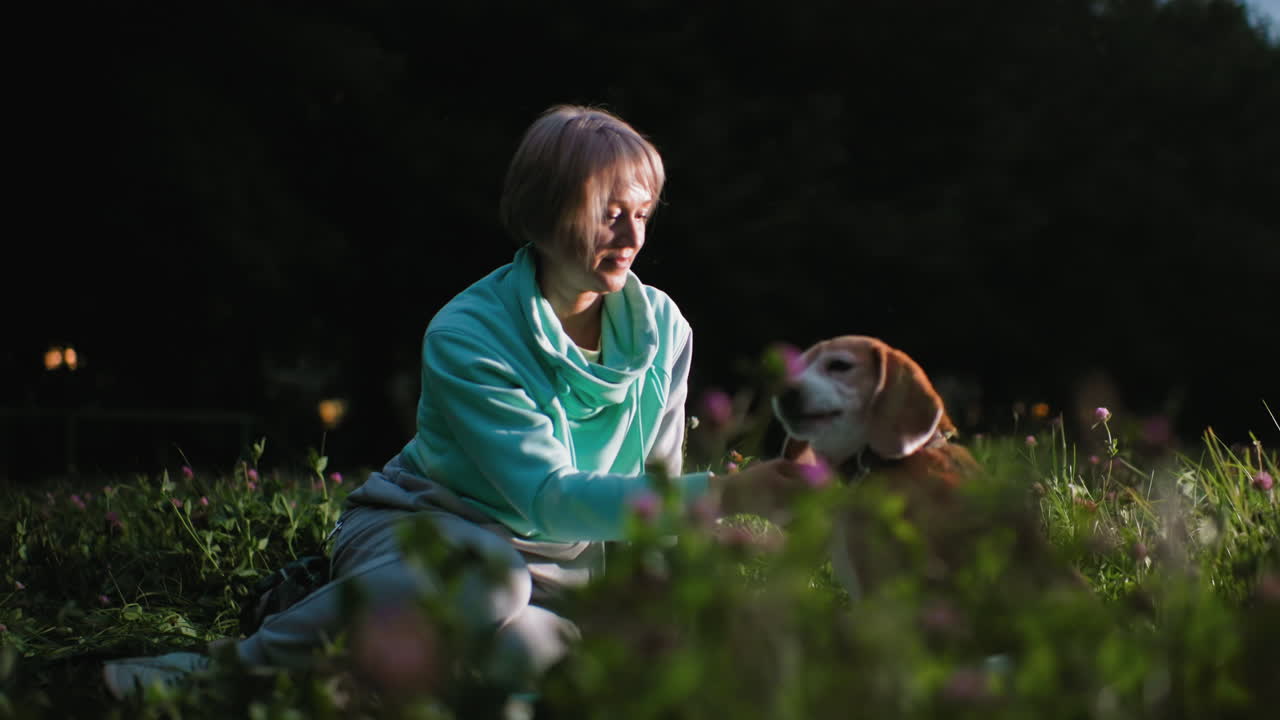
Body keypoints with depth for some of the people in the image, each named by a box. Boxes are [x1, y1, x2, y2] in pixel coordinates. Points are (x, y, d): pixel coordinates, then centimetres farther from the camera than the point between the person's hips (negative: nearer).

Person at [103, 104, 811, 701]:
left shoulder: (663, 329, -4)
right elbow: (547, 498, -31)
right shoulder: (467, 335, -20)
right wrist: (724, 494, -40)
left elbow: (661, 481, 8)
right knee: (485, 583, -42)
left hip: (560, 563, 5)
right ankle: (238, 663, -24)